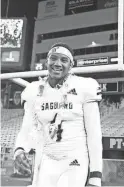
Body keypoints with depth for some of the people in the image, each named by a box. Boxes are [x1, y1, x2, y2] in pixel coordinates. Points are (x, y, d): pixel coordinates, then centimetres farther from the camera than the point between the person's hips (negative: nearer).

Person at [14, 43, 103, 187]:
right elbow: (27, 130, 1)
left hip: (77, 163, -3)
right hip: (46, 164, 3)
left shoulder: (83, 88, -7)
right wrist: (19, 151, -20)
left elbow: (94, 134, -7)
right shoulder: (34, 92, 3)